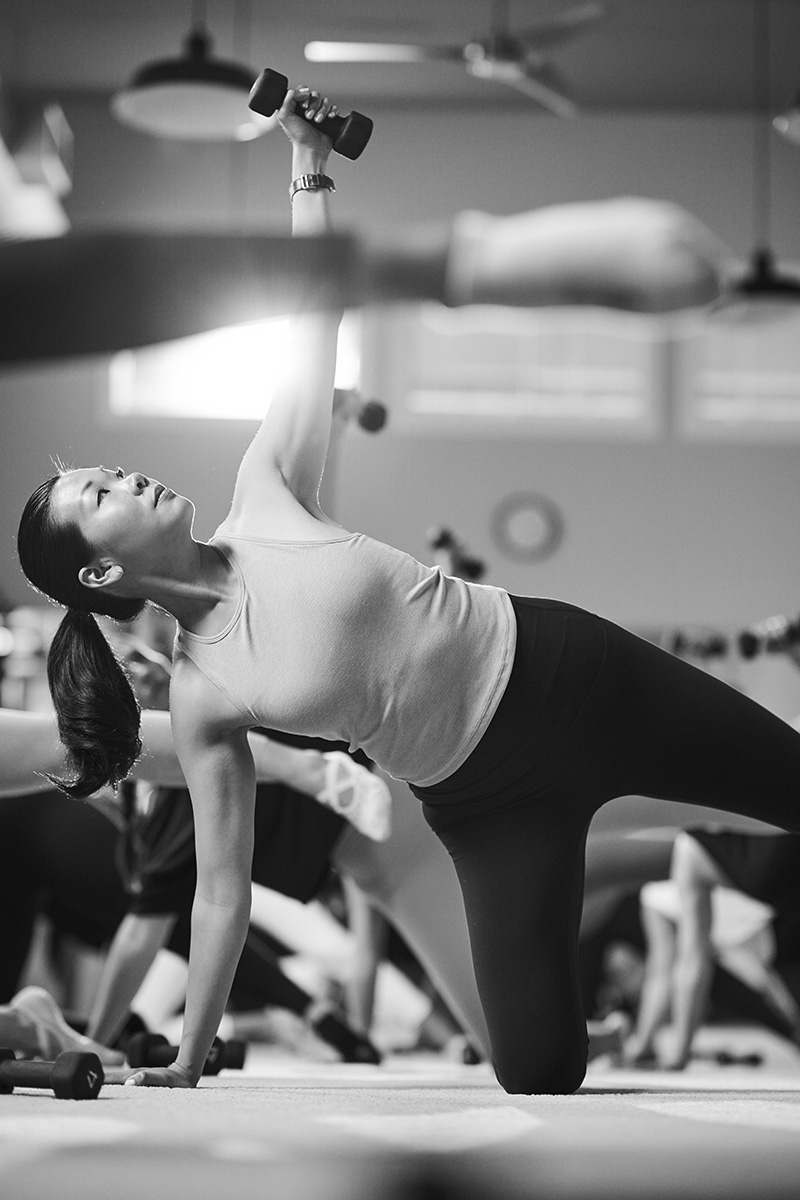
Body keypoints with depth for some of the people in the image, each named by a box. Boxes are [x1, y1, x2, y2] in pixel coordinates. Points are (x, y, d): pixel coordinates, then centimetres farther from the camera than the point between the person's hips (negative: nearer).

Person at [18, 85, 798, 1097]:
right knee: (535, 1072, -11)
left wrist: (308, 163, -5)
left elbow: (314, 318, -1)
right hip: (484, 805, -1)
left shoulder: (265, 498, -5)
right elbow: (222, 893, -5)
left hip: (556, 666, 2)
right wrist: (185, 1067, -6)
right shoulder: (199, 699, -9)